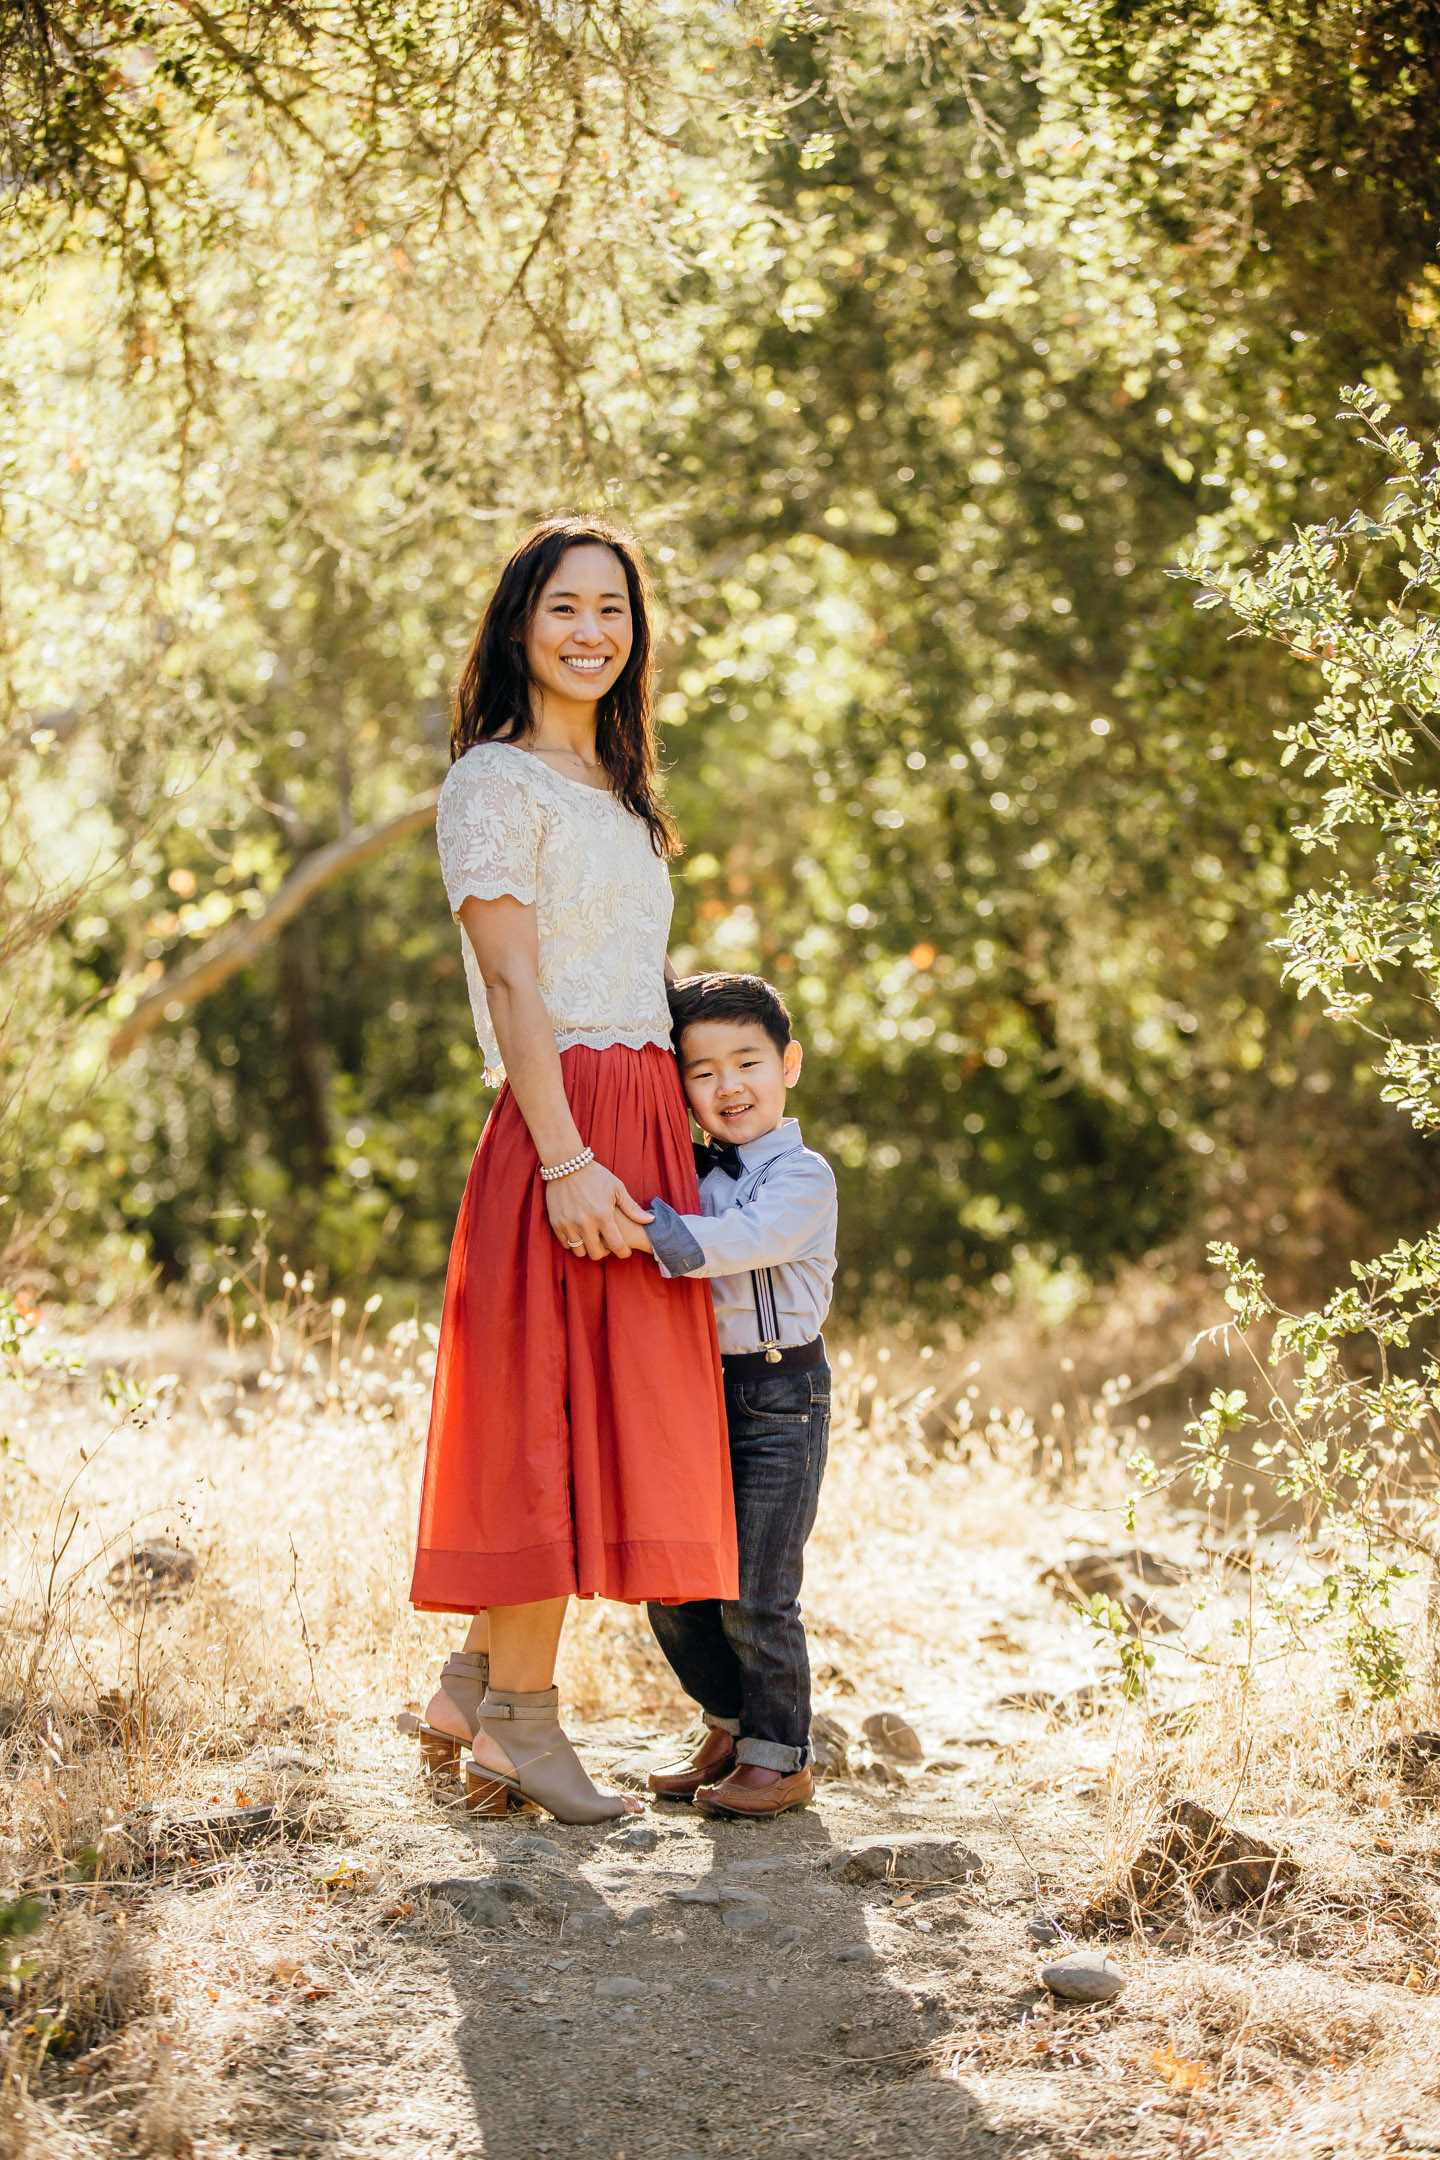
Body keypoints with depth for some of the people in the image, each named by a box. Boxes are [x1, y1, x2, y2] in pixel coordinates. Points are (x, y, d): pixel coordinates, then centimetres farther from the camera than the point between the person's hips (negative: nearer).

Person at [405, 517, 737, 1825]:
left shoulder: (614, 788, 21)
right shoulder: (496, 782, -5)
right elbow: (513, 982, -13)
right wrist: (568, 1159, -20)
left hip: (645, 1122, 8)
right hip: (564, 1125, -8)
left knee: (611, 1412, 9)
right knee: (556, 1408, -6)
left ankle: (475, 1688, 17)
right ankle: (520, 1720, 2)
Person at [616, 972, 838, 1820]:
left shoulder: (802, 1176, -10)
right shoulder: (691, 1172, 12)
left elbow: (742, 1239, -27)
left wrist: (648, 1233, -35)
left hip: (780, 1398, -7)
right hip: (697, 1392, 7)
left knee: (756, 1595, -6)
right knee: (674, 1588, 9)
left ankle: (780, 1756, 10)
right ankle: (731, 1729, 28)